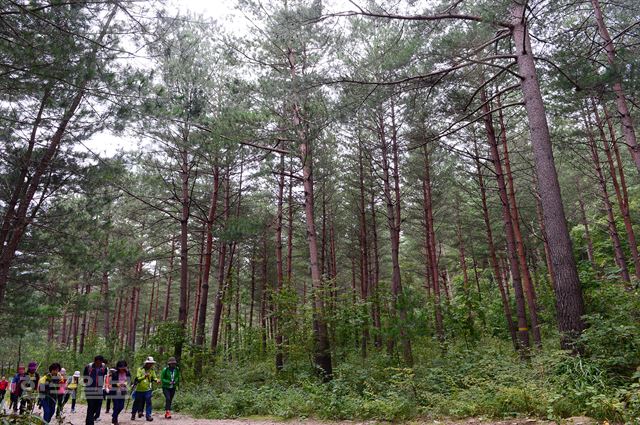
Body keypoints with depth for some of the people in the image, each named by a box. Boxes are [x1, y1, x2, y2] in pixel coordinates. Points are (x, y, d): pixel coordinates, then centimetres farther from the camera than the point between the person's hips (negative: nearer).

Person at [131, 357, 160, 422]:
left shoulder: (152, 370, 3)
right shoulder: (140, 369, -6)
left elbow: (154, 377, 1)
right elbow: (137, 379, -13)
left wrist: (157, 380, -21)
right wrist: (144, 376, -28)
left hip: (148, 389, 1)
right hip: (139, 389, -1)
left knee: (148, 402, -11)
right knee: (137, 402, 12)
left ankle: (148, 415, -7)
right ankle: (133, 414, 34)